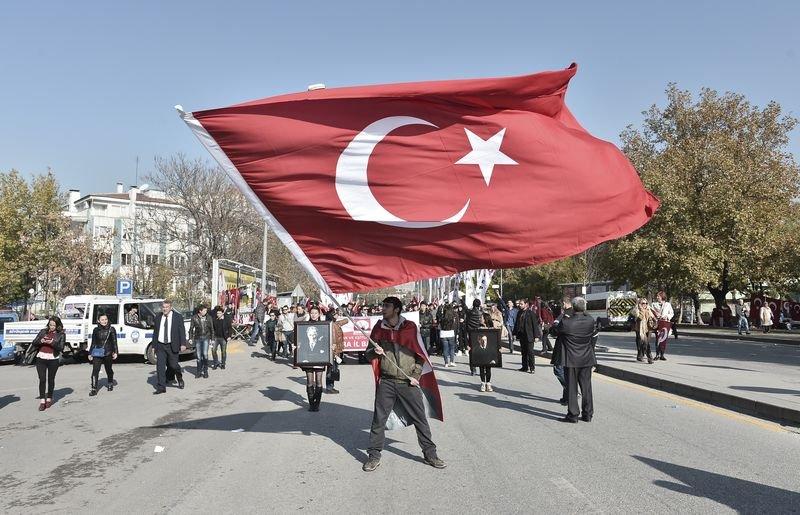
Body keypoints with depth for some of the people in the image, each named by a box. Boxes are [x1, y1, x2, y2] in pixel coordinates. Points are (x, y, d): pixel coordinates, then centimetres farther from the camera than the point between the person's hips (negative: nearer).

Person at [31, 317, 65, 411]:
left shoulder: (61, 335, 3)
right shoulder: (43, 331, 9)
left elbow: (61, 347, -6)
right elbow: (34, 342, 8)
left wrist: (52, 343, -22)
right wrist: (41, 341, -13)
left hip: (53, 359, -1)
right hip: (41, 358, 1)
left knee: (51, 379, 9)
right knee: (42, 379, -4)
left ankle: (49, 399, 23)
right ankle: (42, 401, -1)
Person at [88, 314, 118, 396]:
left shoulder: (111, 329, 0)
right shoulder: (96, 330, 4)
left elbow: (114, 342, 2)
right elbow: (93, 343, 11)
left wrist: (115, 352, -6)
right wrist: (90, 353, 10)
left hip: (108, 353, -1)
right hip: (97, 353, 1)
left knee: (108, 369, 14)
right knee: (95, 371, -9)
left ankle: (110, 384, 37)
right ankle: (94, 389, -8)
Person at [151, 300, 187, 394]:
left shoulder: (178, 317, -3)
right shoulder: (158, 317, 7)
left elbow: (182, 331, -4)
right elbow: (155, 332, 13)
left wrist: (183, 344, -13)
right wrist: (154, 344, 12)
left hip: (172, 346, -3)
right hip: (160, 346, 3)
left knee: (173, 365, 0)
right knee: (160, 366, -2)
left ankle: (180, 379, 31)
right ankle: (161, 387, 4)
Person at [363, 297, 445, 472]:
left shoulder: (410, 327, 0)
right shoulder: (379, 328, 5)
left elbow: (421, 354, 5)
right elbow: (368, 354, 11)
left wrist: (416, 376, -3)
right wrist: (375, 352, -12)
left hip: (408, 383, -1)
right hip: (386, 382, 1)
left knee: (420, 419, 3)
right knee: (378, 419, 2)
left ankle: (430, 454, 16)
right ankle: (374, 456, 15)